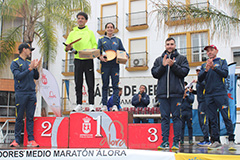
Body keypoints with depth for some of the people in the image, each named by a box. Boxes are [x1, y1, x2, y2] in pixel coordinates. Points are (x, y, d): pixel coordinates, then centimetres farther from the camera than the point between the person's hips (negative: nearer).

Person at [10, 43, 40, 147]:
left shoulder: (29, 63, 18)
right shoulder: (15, 63, 3)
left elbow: (36, 77, 14)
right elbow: (18, 76, -10)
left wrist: (35, 68, -2)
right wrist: (29, 69, -14)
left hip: (32, 93, 5)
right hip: (21, 93, -4)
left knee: (30, 118, 3)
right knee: (19, 118, 0)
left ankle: (31, 140, 4)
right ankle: (17, 140, 9)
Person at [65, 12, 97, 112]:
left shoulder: (90, 32, 11)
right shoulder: (72, 33, 14)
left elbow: (95, 45, 8)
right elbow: (67, 47, 11)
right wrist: (68, 48, -12)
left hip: (88, 60, -1)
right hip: (78, 60, 2)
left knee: (90, 84, -2)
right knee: (78, 83, 3)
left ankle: (91, 105, 2)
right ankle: (79, 104, 10)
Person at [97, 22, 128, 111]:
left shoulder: (117, 40, 17)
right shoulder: (101, 40, 14)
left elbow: (123, 51, 16)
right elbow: (98, 51, 5)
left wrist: (126, 56, -5)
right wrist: (100, 56, -16)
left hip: (115, 64, 1)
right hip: (105, 64, 0)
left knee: (115, 85, -5)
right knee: (105, 85, 1)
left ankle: (115, 105, -5)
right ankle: (104, 105, 5)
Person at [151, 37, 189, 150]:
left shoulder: (181, 58, 12)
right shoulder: (159, 60, 18)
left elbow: (184, 72, -1)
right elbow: (155, 73, 8)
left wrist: (173, 65, -12)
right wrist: (163, 66, -7)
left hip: (176, 93, -2)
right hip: (162, 93, 2)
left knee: (176, 116, -3)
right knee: (165, 117, 2)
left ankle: (176, 142, 2)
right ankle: (165, 141, 5)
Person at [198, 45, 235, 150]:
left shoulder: (222, 61, 11)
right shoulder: (204, 65, 18)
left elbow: (225, 74, -4)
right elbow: (200, 79, 6)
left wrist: (214, 67, -16)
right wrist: (206, 70, -11)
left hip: (221, 94, -3)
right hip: (209, 95, 3)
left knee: (226, 117, -8)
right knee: (212, 119, 3)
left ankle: (231, 140, -4)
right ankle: (216, 141, 8)